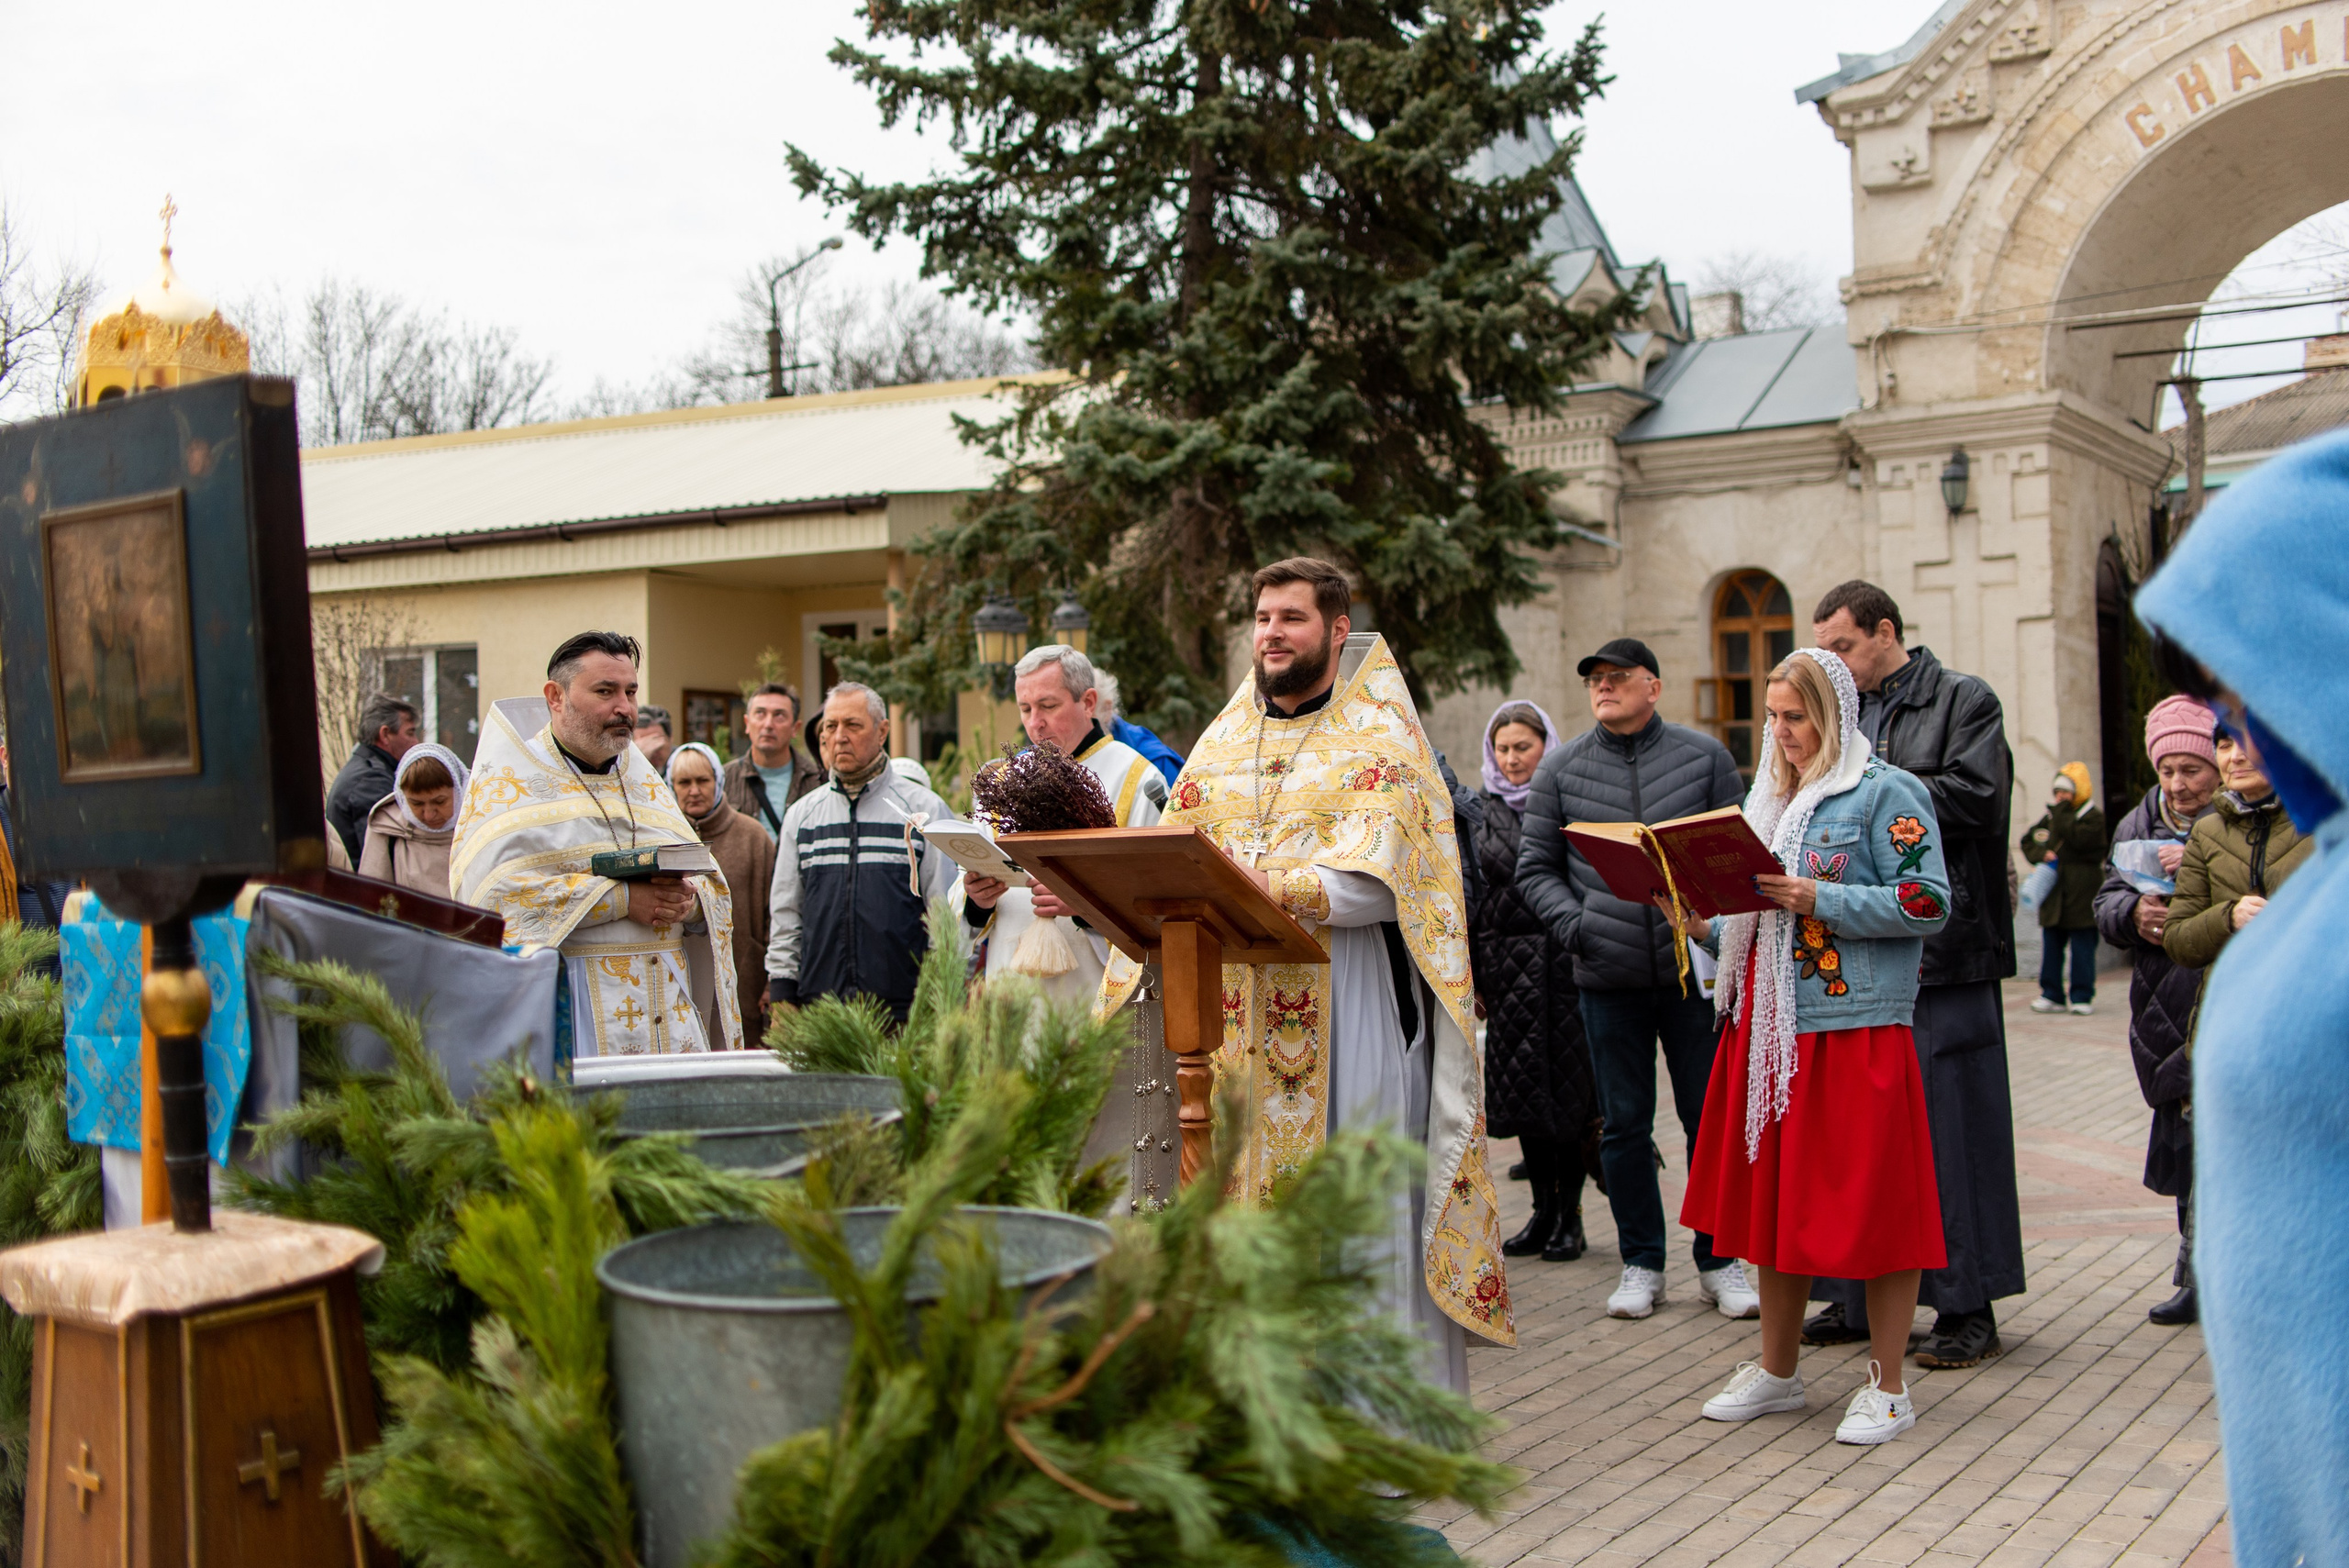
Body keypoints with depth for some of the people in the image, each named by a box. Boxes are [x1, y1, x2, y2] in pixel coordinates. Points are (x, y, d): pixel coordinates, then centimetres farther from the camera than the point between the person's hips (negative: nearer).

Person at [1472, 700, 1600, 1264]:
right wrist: (1473, 977, 8)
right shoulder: (1484, 814, 11)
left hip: (1565, 958, -4)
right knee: (1522, 1089, 6)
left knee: (1567, 1086, -1)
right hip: (1508, 963, 4)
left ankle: (1570, 1216, 9)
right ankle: (1543, 1211, 16)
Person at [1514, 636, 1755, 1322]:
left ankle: (1718, 1261, 19)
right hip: (1609, 976, 1)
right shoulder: (1561, 768, 5)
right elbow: (1536, 867, 6)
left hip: (1695, 965, -1)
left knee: (1710, 1117, 5)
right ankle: (1642, 1264, 19)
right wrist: (1575, 924, -10)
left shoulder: (1704, 756, 4)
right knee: (1624, 1124, 7)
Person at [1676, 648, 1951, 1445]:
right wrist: (1707, 928, 2)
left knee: (1869, 1201, -2)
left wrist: (1818, 901, -20)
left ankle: (1888, 1387, 9)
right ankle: (1777, 1370, 25)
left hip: (1856, 1027, -7)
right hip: (1770, 1029, 8)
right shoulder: (1773, 796, 17)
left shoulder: (1885, 793, -6)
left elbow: (1928, 902, -14)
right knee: (1773, 1196, 12)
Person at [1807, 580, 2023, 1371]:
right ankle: (1856, 1297, 18)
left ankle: (1969, 1306, 7)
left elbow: (1973, 799, -12)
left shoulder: (1964, 700, 1)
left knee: (1950, 1122, -2)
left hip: (1941, 951, -6)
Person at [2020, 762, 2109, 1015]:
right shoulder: (2051, 817, 14)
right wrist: (2042, 854, -2)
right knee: (2051, 945, 5)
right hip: (2053, 891, 6)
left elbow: (2077, 838, -21)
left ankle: (2082, 997, 4)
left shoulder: (2093, 818, -3)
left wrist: (2062, 810, -12)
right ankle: (2051, 995, 11)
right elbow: (2028, 841, 18)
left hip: (2081, 897, -5)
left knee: (2082, 947, -1)